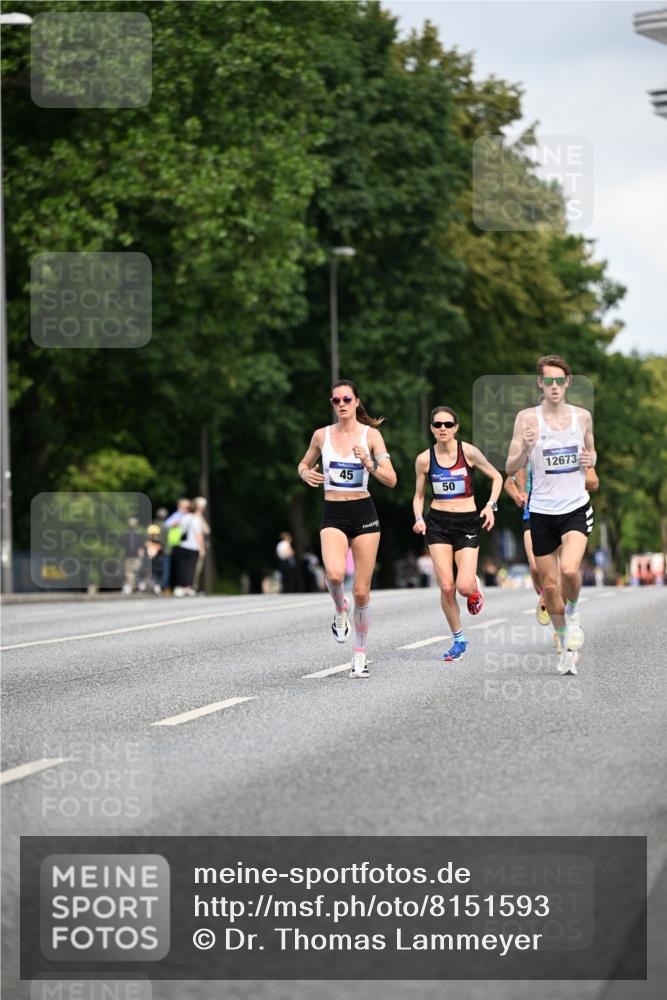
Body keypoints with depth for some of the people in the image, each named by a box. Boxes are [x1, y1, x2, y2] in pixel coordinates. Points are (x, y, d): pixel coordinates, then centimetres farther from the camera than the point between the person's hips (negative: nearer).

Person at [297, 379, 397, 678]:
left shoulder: (370, 435, -2)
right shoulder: (322, 435, 4)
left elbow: (391, 480, -4)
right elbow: (304, 464, 20)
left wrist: (368, 463, -21)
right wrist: (306, 474, -3)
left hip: (364, 513, 0)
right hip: (333, 515, 0)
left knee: (361, 591, 1)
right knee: (334, 574, -29)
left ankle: (360, 656, 16)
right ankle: (340, 609, 6)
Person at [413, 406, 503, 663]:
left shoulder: (468, 452, -5)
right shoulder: (424, 459, 0)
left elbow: (496, 477, 6)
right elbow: (419, 495, 11)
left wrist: (491, 505, -7)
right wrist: (419, 519, -7)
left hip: (468, 522, -1)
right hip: (438, 523, 1)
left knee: (464, 587, -14)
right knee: (446, 587, -7)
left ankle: (475, 587, 25)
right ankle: (458, 640, 12)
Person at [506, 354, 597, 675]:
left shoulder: (582, 416, 3)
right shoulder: (527, 417, -5)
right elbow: (510, 468, -6)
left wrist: (590, 460, -3)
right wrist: (525, 449, -26)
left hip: (576, 507, 0)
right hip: (542, 512, 0)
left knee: (569, 569, -23)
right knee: (549, 584, 5)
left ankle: (572, 610, 9)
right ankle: (566, 644, 26)